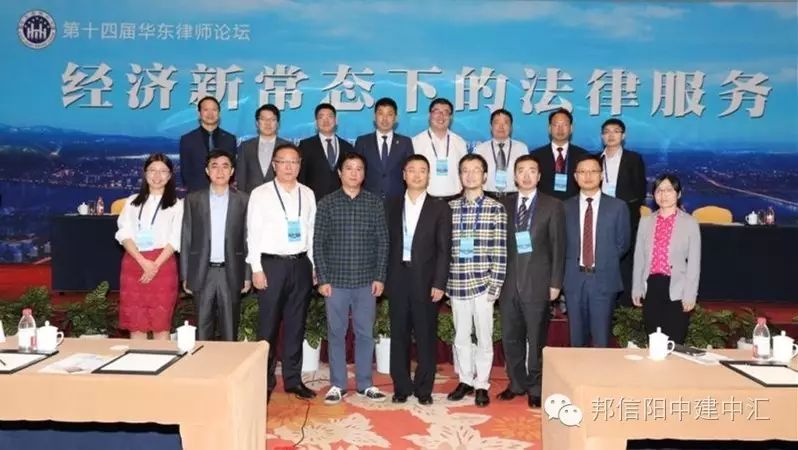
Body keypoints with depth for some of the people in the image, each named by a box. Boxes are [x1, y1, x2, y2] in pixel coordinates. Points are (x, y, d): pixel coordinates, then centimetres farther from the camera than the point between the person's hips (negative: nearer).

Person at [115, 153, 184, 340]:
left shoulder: (176, 204, 8)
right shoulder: (132, 202, 15)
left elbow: (175, 239, -1)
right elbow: (124, 235, 4)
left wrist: (156, 265, -14)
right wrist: (143, 262, -11)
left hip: (162, 264, -2)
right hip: (134, 262, 2)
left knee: (161, 323, -2)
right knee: (135, 322, 3)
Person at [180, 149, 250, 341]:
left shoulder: (243, 200, 3)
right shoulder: (193, 200, 5)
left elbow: (248, 239, 3)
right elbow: (186, 239, 5)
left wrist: (247, 275, -1)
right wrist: (185, 276, 1)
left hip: (231, 273, -1)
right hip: (202, 273, 1)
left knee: (229, 329, 6)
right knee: (202, 329, 7)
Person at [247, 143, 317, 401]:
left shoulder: (308, 194, 8)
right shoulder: (260, 194, -2)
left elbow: (312, 231, 10)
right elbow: (253, 234, -4)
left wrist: (314, 265, 7)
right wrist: (256, 269, -9)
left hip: (301, 264, 3)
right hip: (271, 264, -3)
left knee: (296, 324, 10)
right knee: (268, 325, 3)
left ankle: (293, 379, 21)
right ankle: (264, 381, 15)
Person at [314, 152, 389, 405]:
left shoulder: (375, 203, 3)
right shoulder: (327, 203, 0)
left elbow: (383, 242, 4)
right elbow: (318, 243, -1)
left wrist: (380, 277, -2)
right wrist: (322, 279, -6)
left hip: (366, 281, 1)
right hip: (336, 280, -1)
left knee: (365, 333, 9)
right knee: (336, 333, 7)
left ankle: (365, 383, 21)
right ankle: (337, 384, 19)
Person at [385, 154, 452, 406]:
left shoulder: (440, 208, 2)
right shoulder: (392, 206, 9)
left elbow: (443, 250, -2)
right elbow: (386, 243, 7)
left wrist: (439, 283, -10)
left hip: (425, 280, -2)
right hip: (397, 278, 2)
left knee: (426, 336, 4)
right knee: (399, 335, 7)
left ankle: (423, 388, 16)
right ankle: (401, 387, 19)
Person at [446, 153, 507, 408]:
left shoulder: (496, 208, -3)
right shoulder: (450, 208, 5)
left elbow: (500, 251, -5)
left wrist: (495, 285, -9)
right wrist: (443, 281, 4)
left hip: (483, 283, -3)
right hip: (457, 283, 3)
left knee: (484, 336, 7)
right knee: (460, 336, 12)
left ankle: (482, 385, 20)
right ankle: (465, 381, 27)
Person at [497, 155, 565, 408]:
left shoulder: (553, 206, 1)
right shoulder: (504, 205, 8)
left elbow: (558, 248, -2)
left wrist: (555, 283, -7)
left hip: (537, 282, -3)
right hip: (509, 282, 3)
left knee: (536, 339, 5)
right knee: (510, 337, 10)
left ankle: (535, 388, 19)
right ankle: (517, 383, 26)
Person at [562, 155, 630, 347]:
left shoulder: (618, 207, 1)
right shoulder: (566, 207, 5)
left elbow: (623, 243, 6)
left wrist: (606, 263, 3)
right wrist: (571, 264, 3)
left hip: (604, 279, -1)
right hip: (574, 279, 2)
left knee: (601, 338, 4)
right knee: (576, 337, 10)